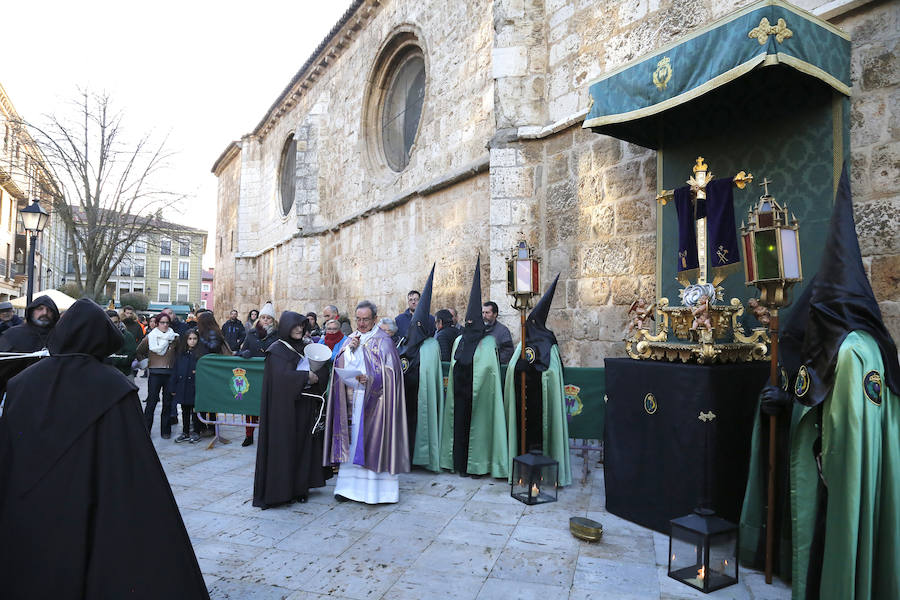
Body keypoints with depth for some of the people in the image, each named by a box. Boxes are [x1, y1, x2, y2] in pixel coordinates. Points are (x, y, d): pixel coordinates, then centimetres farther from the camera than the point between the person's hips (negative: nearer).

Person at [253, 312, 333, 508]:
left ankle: (300, 488, 18)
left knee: (304, 446, 8)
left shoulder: (305, 347, 13)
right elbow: (284, 375, -20)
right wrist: (307, 376, -11)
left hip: (306, 406, 6)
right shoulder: (277, 350, -6)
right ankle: (280, 490, 10)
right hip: (285, 407, -6)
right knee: (283, 446, -1)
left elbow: (324, 368, 6)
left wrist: (316, 377, -14)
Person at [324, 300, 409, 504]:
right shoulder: (350, 339, 14)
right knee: (351, 442, 7)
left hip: (372, 401, -5)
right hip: (351, 400, 5)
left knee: (371, 442, -4)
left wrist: (369, 379, -26)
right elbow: (340, 367, 8)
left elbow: (389, 374, -10)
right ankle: (349, 485, 17)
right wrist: (350, 349, -8)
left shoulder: (383, 342, -4)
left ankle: (375, 489, 5)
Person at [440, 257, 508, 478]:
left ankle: (476, 463, 7)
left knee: (476, 423, -3)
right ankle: (460, 462, 13)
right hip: (460, 391, 4)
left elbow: (491, 369, -6)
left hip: (478, 393, -4)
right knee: (459, 422, 4)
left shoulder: (489, 342, -1)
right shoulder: (459, 340, 14)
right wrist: (452, 382, 11)